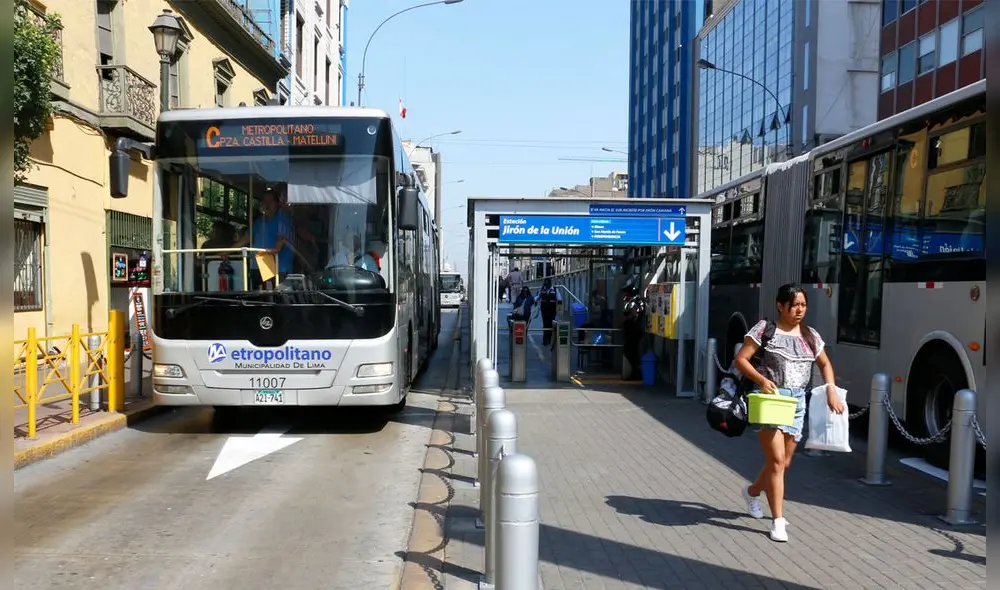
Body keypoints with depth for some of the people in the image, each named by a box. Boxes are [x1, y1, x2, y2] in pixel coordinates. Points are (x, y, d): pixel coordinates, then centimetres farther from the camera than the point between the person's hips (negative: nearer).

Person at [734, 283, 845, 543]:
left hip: (798, 401, 6)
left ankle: (752, 491, 39)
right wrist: (762, 379, -20)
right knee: (776, 460, -10)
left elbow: (825, 364, 22)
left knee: (784, 462, 12)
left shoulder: (810, 335, 10)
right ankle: (778, 520, -1)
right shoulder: (765, 329, -5)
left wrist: (831, 390, 6)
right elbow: (740, 359, -7)